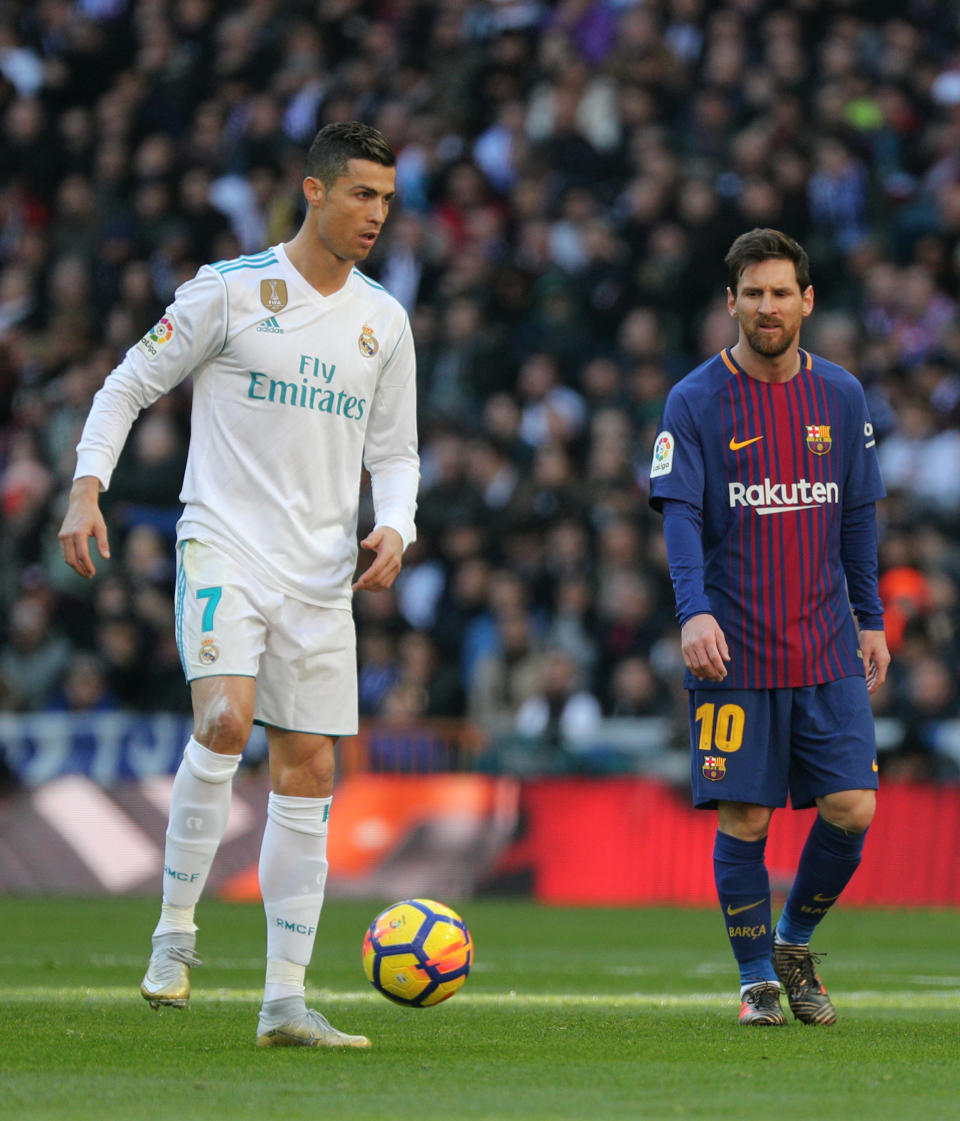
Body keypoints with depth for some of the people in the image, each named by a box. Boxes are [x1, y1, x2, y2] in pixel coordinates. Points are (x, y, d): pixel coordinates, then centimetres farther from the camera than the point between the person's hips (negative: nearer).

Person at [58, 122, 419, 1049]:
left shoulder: (383, 321, 11)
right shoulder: (230, 290, -3)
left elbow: (394, 452, 18)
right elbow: (129, 386, 2)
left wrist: (393, 528, -2)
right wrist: (87, 490, -10)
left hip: (320, 578, 5)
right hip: (223, 546, -5)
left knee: (308, 770, 3)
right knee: (226, 718, -26)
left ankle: (285, 999, 7)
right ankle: (175, 932, -11)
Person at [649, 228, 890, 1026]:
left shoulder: (841, 396, 9)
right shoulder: (696, 401, -2)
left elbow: (858, 515, 15)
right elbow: (681, 516, -10)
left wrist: (871, 620, 13)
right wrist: (694, 611, -25)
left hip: (828, 648, 3)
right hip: (733, 651, -3)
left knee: (852, 811, -4)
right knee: (743, 821, -3)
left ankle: (795, 942, 20)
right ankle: (758, 979, 13)